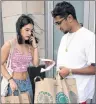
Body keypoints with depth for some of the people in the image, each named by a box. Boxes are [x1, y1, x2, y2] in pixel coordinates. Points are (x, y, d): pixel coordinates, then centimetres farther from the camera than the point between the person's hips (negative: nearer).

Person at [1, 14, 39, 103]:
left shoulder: (29, 46, 3)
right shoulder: (9, 45, -13)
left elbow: (36, 64, -4)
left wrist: (35, 46, -6)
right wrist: (10, 80, -18)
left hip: (27, 83, 5)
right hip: (14, 82, -5)